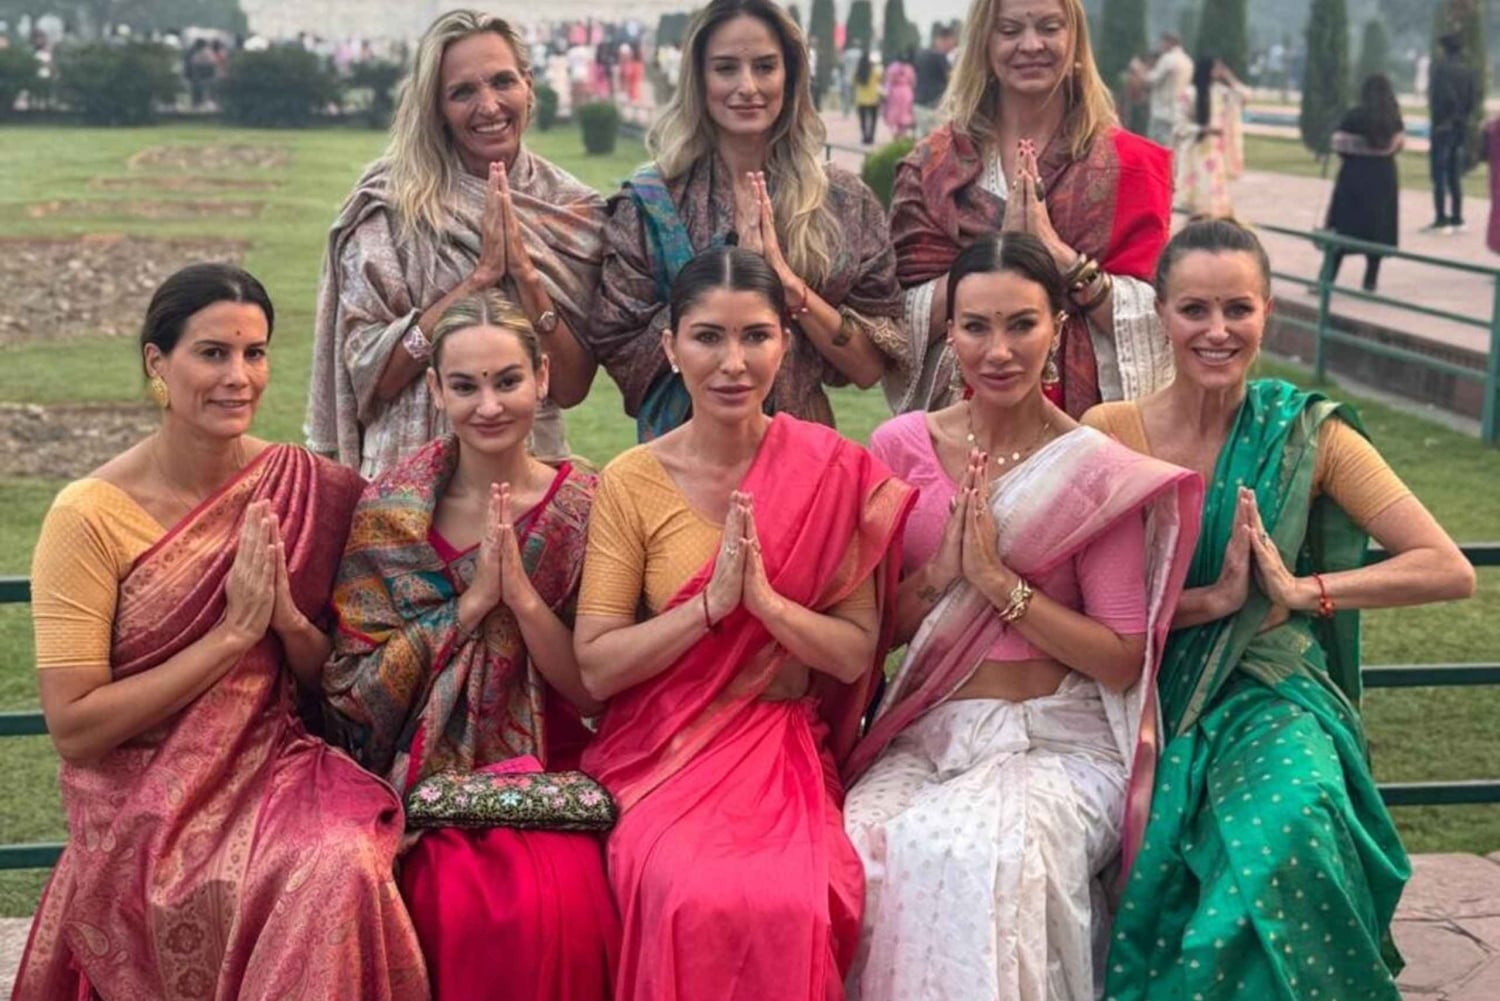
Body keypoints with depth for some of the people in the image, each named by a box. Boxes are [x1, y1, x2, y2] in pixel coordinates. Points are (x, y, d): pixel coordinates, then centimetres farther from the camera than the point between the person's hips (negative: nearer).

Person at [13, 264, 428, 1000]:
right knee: (319, 879, -30)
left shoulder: (310, 490, 2)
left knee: (344, 864, -29)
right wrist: (232, 634, -15)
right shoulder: (90, 516, -9)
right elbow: (73, 728, -12)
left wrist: (288, 618, -13)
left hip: (276, 771, 3)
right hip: (144, 808, -3)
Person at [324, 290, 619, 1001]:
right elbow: (356, 687, -3)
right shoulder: (387, 514, 1)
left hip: (550, 768, 0)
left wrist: (522, 597, -17)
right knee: (460, 905, -29)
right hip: (430, 775, 0)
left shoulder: (584, 509, 1)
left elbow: (593, 692, -1)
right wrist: (472, 602, -13)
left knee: (564, 903, -29)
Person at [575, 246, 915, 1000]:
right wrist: (711, 603, -18)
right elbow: (595, 667, -5)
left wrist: (765, 599, -19)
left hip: (782, 749, 1)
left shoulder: (833, 472, -1)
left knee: (790, 905, -29)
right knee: (696, 901, -30)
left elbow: (855, 654, -2)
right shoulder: (631, 482, -2)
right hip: (664, 753, 0)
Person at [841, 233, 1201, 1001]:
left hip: (1055, 741, -2)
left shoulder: (1097, 471, -3)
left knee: (977, 852, -33)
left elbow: (1122, 662, -5)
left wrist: (999, 581, -14)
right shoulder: (901, 447, 6)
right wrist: (938, 575, -10)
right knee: (864, 846, -28)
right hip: (924, 735, 3)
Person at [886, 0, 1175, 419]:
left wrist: (1061, 255, -17)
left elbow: (1150, 321, -6)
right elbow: (908, 321, -4)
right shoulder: (934, 165, 4)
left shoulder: (1125, 161, 2)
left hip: (1087, 413, -1)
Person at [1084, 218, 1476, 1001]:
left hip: (1268, 698, 0)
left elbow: (1449, 569, -5)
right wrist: (1211, 600, -17)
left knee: (1290, 822, -33)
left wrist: (1300, 591, -14)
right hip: (1147, 701, 1)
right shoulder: (1108, 432, 1)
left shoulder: (1307, 434, 0)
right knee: (1159, 847, -30)